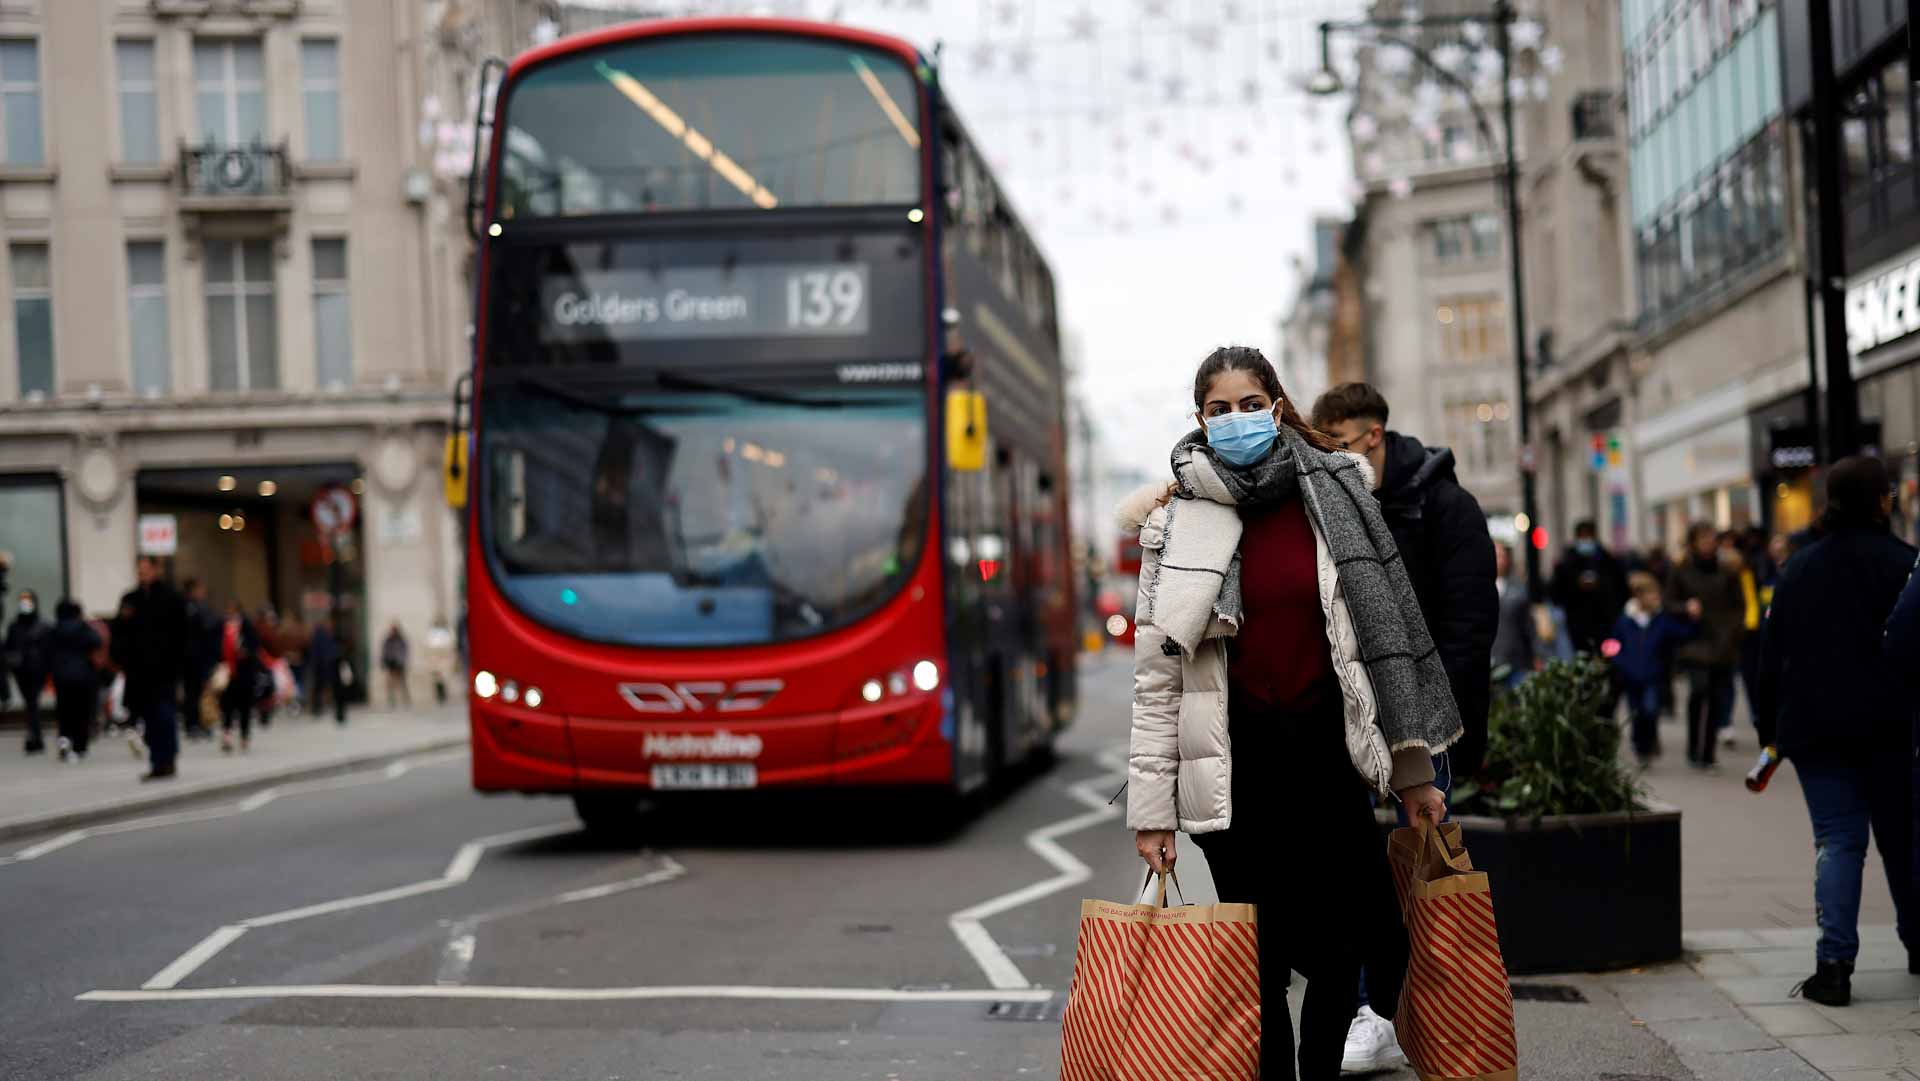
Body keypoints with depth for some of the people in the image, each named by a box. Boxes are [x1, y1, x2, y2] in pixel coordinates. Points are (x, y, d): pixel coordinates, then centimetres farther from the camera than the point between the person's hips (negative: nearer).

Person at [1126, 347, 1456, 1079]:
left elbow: (1382, 630, 6)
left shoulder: (1335, 495, 3)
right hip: (1237, 752, -1)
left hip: (1324, 739, 2)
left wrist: (1411, 770, 5)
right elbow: (1156, 671, -2)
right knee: (1263, 955, -1)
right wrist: (1152, 806, -6)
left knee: (1344, 937, 0)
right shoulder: (1178, 520, -1)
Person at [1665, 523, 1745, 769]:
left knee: (1717, 698, 2)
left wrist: (1735, 628, -3)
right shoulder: (1681, 571, 3)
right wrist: (1686, 608, -11)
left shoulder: (1725, 572, 6)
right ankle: (1694, 750, -7)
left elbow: (1739, 604, 13)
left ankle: (1707, 752, 13)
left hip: (1722, 643, 2)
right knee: (1699, 688, -20)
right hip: (1694, 641, -2)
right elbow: (1670, 602, 8)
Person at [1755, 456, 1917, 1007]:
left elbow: (1772, 655, 10)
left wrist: (1771, 727, 14)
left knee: (1837, 838, 1)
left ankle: (1834, 962, -11)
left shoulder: (1798, 567, 8)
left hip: (1813, 727, 2)